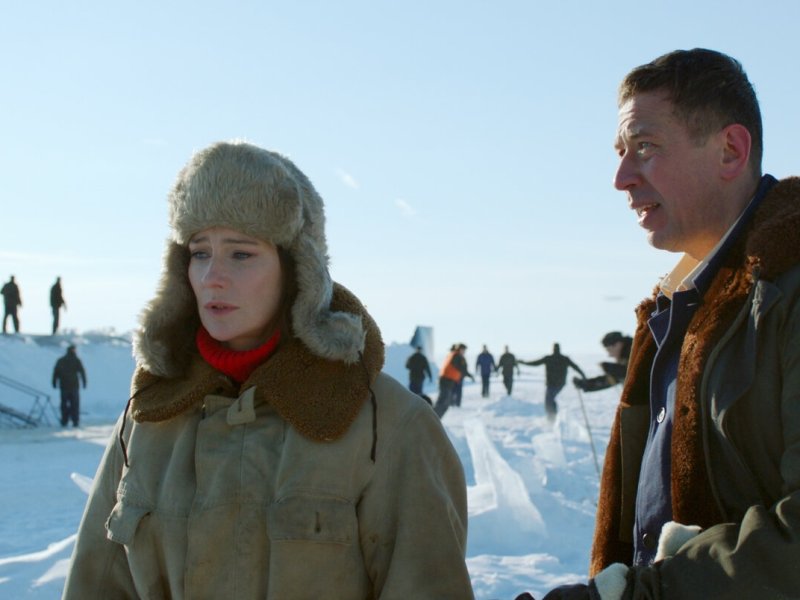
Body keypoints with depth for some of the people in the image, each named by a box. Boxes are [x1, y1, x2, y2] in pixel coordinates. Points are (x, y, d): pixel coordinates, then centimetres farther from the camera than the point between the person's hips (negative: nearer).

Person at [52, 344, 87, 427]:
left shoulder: (60, 361, 6)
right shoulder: (76, 360, 0)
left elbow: (55, 373, 4)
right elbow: (82, 372, -4)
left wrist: (54, 383, 9)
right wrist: (84, 383, 2)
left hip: (64, 386, 2)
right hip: (74, 386, -2)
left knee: (64, 404, 8)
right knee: (75, 404, 2)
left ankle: (64, 421, 5)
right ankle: (75, 421, -4)